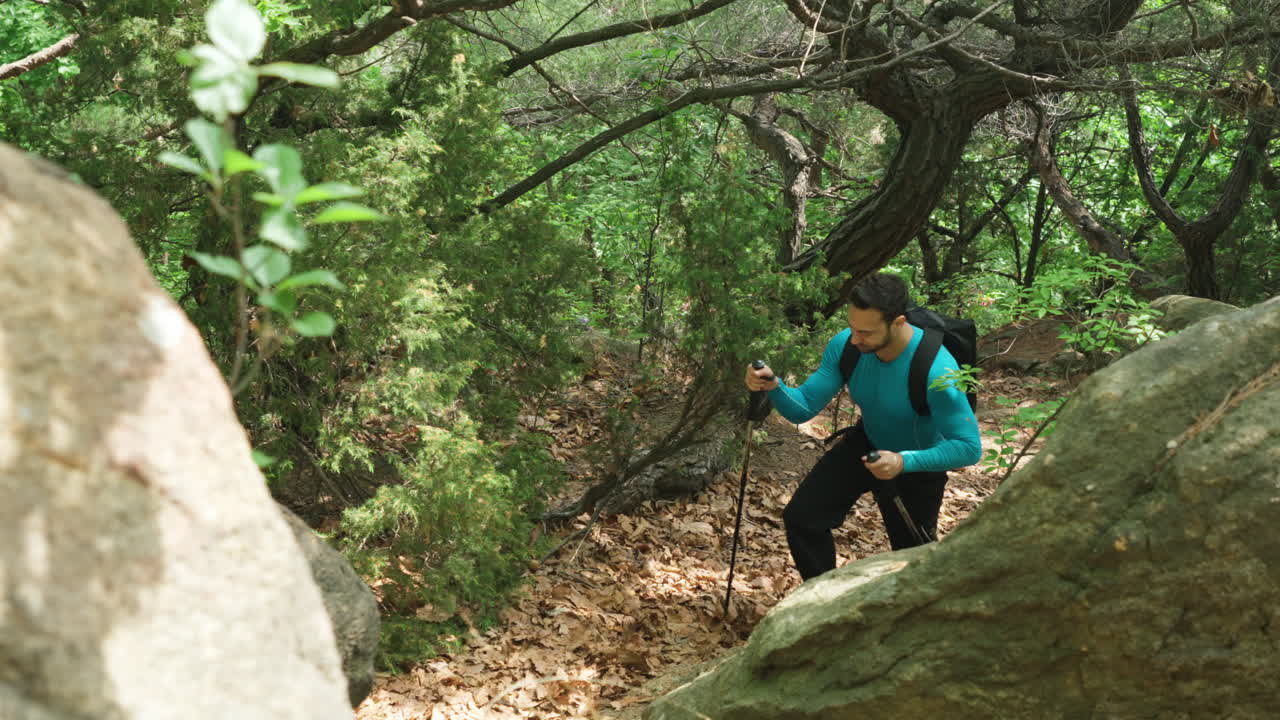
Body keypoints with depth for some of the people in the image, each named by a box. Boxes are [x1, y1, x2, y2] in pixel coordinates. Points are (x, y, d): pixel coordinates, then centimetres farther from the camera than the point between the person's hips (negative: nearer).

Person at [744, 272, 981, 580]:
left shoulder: (936, 370, -38)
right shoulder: (844, 346, -23)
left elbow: (969, 447, -33)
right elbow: (803, 407, -16)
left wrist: (904, 462, -46)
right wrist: (775, 387, -39)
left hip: (918, 463, -4)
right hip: (865, 445, 4)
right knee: (801, 517, -8)